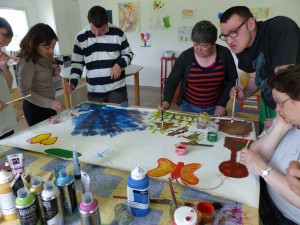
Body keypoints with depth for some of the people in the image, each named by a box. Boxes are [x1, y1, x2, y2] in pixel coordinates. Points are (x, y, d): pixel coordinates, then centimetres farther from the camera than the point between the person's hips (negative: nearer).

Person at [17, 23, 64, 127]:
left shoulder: (46, 57, 1)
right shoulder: (27, 62, -22)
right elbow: (24, 91, -25)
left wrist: (54, 73, -6)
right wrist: (49, 103, -34)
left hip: (48, 105, 8)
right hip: (35, 108, -8)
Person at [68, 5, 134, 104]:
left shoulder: (118, 33, -3)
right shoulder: (81, 38, -1)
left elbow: (128, 53, 6)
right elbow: (77, 62, 5)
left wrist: (120, 64, -14)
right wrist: (73, 81, -9)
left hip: (117, 87, 0)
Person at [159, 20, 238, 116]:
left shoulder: (224, 54, -9)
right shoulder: (186, 56, -12)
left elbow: (232, 80, -1)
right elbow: (172, 81, -10)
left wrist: (222, 104, -8)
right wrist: (166, 101, -27)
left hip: (215, 108, 1)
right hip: (188, 107, 0)